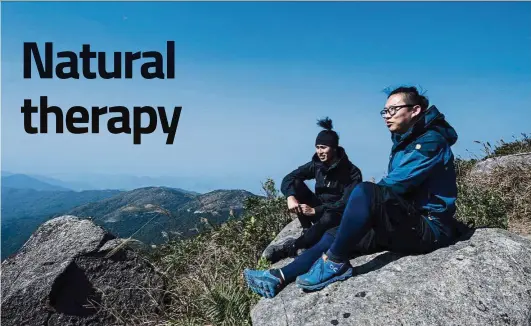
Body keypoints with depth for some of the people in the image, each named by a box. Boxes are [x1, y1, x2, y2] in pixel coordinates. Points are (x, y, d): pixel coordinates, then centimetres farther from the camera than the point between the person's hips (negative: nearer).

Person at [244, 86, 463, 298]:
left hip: (429, 228, -9)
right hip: (407, 224, 9)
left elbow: (394, 185, -21)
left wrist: (363, 203, -7)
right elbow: (392, 188, 12)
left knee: (365, 192, -32)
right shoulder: (404, 142, 16)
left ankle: (334, 263, -20)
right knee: (335, 235, 5)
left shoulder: (430, 141, -12)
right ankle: (279, 277, 0)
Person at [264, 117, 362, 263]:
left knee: (328, 219, -41)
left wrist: (315, 210, -33)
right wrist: (291, 197, -33)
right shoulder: (316, 165, -5)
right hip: (318, 209, 5)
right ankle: (307, 231, -15)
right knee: (296, 184, -18)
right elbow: (288, 178, -11)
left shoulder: (352, 172, -17)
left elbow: (346, 204, -24)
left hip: (339, 216, -4)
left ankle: (290, 247, -31)